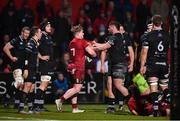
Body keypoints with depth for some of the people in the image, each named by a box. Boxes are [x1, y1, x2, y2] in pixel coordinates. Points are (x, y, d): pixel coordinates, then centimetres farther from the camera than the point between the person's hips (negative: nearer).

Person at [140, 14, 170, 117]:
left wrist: (142, 66, -1)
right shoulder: (167, 35, 4)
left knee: (153, 88, -3)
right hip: (164, 64, 3)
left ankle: (156, 110, -9)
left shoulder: (148, 36, -5)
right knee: (165, 87, 16)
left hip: (152, 65, -3)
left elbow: (144, 52, -6)